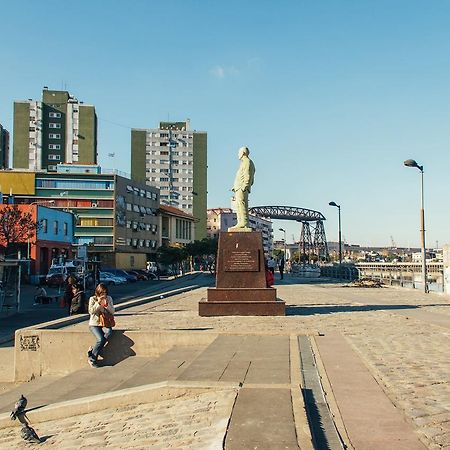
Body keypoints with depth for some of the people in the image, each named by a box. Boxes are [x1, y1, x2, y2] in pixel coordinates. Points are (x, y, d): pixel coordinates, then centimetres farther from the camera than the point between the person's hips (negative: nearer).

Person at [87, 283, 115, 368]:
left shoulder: (109, 298, 6)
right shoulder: (92, 299, 0)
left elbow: (112, 312, 1)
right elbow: (91, 311, -10)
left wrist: (106, 304, -15)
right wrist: (98, 302, -18)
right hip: (94, 324, -2)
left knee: (109, 332, -32)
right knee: (101, 339, -29)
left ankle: (92, 351, -21)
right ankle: (91, 358, -11)